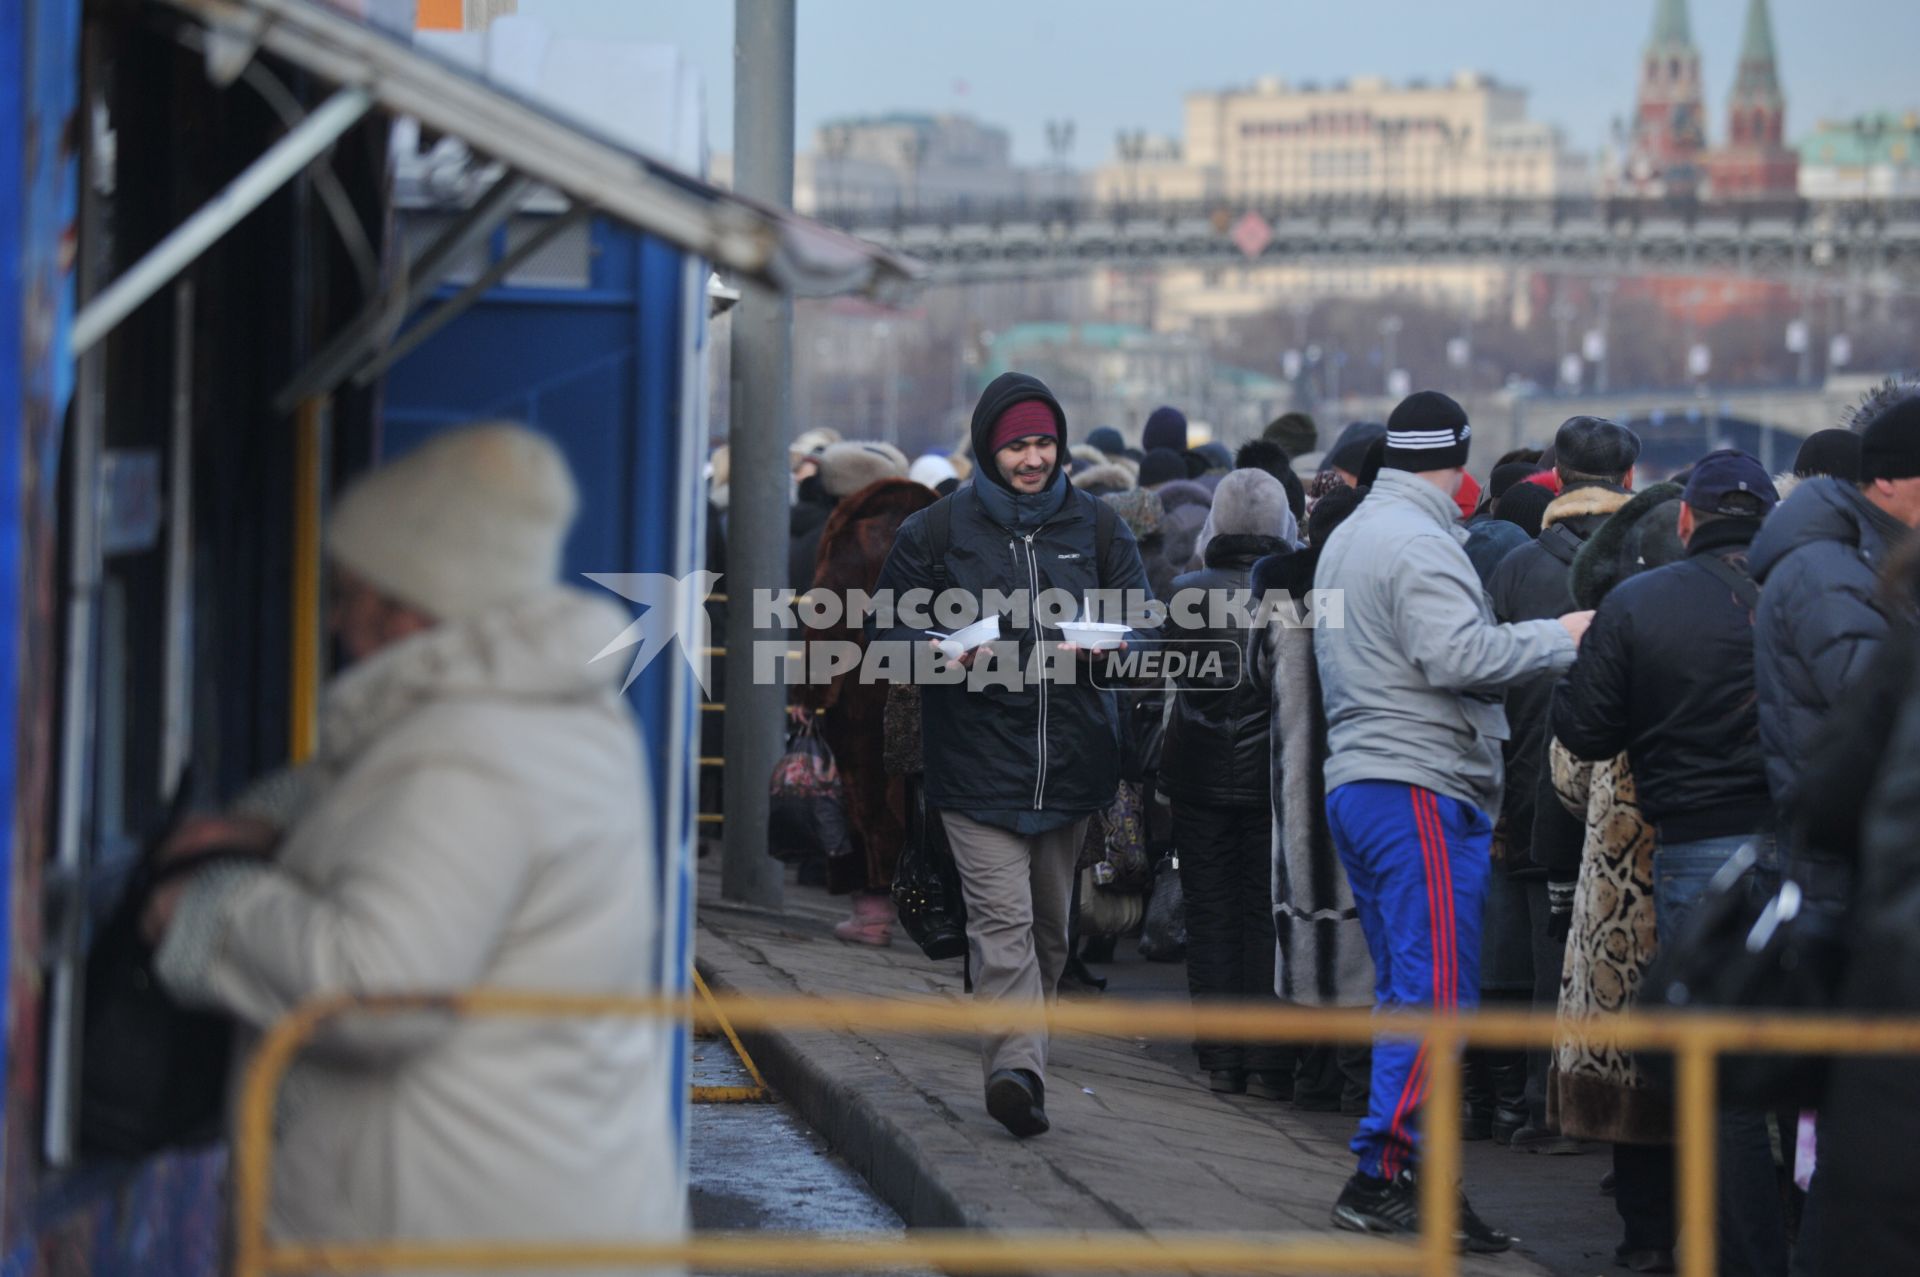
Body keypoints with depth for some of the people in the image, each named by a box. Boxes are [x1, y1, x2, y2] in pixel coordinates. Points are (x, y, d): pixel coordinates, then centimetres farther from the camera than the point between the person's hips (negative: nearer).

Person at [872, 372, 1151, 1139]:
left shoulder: (1095, 526, 10)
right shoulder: (938, 530, 2)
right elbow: (891, 624, 4)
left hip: (1071, 756, 4)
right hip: (978, 756, -4)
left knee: (1050, 925, 13)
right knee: (1003, 919, -17)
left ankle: (1018, 1066, 26)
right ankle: (1017, 1067, -25)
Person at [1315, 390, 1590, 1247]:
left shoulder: (1347, 539, 20)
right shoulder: (1419, 542, -12)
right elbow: (1456, 656, -23)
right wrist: (1558, 637, -13)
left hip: (1355, 782, 10)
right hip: (1420, 790, -10)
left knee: (1404, 990, 13)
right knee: (1434, 993, -11)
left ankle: (1393, 1174, 12)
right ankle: (1385, 1176, -14)